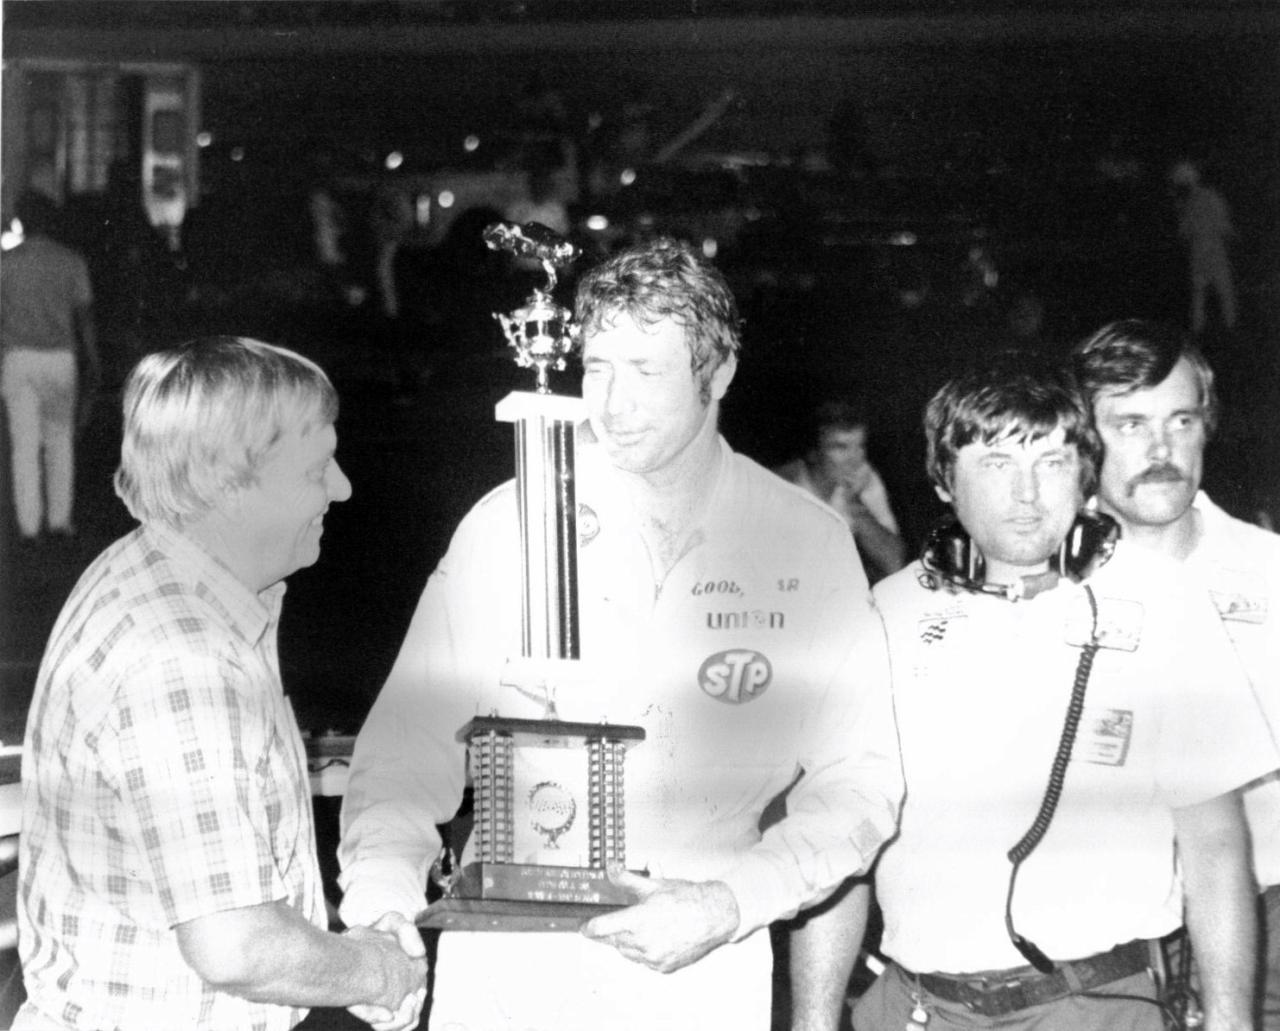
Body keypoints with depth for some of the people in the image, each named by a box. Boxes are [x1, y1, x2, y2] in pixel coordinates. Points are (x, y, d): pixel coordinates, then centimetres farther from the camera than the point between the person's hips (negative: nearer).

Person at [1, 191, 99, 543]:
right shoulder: (71, 261, 1)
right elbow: (84, 315, 2)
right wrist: (91, 360, 9)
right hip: (60, 356, 1)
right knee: (60, 439, 13)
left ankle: (29, 524, 3)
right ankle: (59, 518, 11)